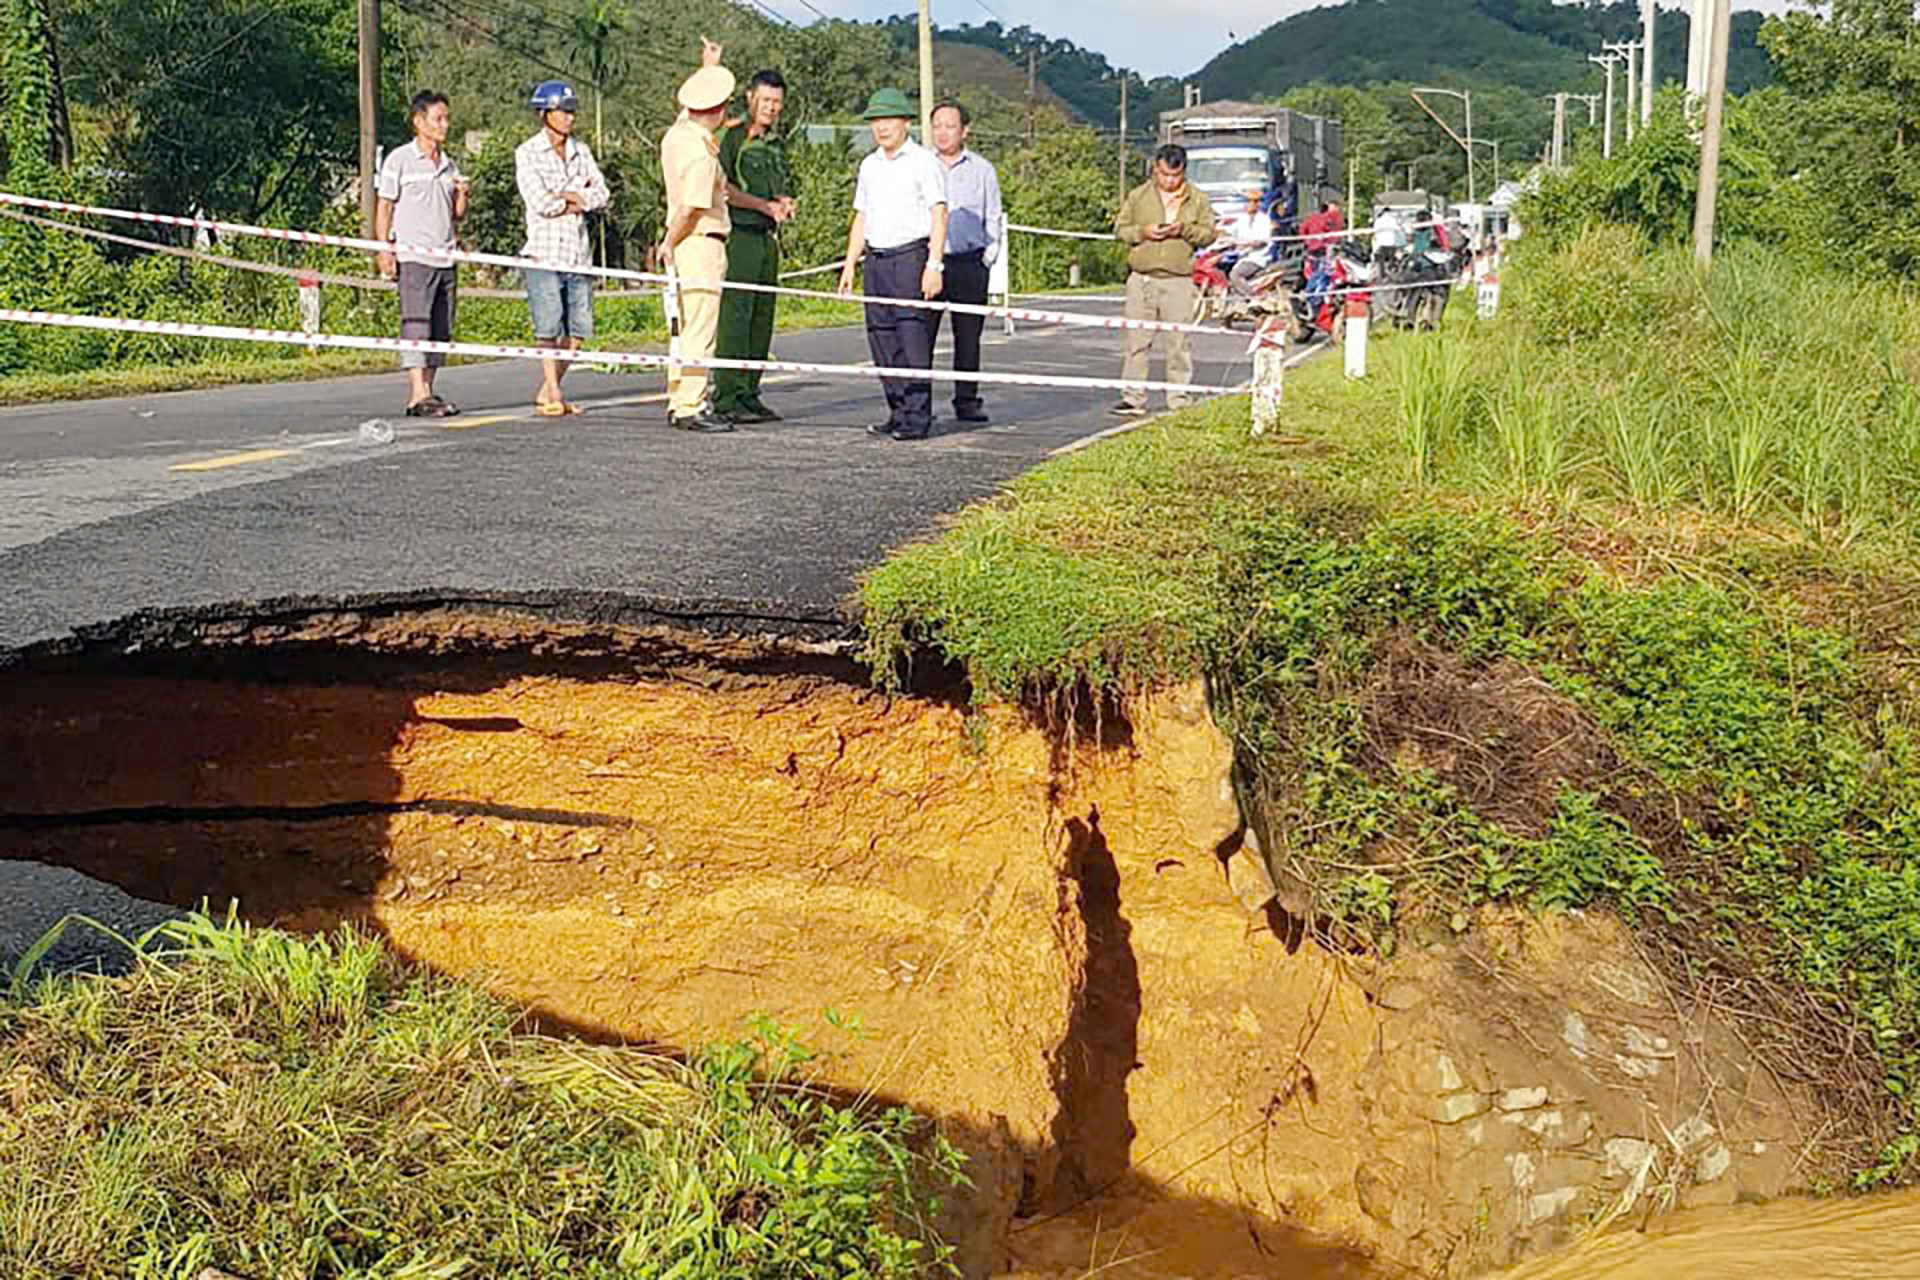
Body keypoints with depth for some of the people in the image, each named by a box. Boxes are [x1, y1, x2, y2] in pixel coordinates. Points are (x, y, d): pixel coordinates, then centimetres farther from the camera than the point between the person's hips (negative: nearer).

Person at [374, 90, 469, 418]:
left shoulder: (450, 165, 18)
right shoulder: (399, 160, 1)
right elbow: (384, 207, -1)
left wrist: (462, 195, 0)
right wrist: (385, 250, -11)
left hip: (445, 259, 6)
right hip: (412, 257, -6)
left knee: (441, 330, 5)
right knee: (415, 326, -12)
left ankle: (426, 393, 10)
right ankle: (418, 394, -16)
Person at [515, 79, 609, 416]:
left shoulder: (580, 151, 15)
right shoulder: (527, 153, 0)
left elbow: (601, 194, 4)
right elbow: (540, 202, -12)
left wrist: (568, 197, -10)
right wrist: (578, 198, -2)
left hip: (579, 252, 5)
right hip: (545, 252, -5)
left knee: (577, 331, 4)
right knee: (549, 329, -7)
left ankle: (546, 392, 16)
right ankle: (553, 396, -1)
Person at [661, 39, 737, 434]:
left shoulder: (676, 133, 8)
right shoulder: (702, 154, -19)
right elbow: (692, 209, -20)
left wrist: (709, 66, 36)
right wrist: (669, 245, -6)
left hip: (686, 244, 10)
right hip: (702, 244, -10)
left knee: (689, 329, 15)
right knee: (700, 332, -8)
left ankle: (679, 400, 20)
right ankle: (690, 407, -7)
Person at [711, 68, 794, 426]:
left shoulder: (777, 144, 20)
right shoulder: (732, 136, -4)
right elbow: (721, 187, -12)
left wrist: (784, 203, 4)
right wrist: (766, 206, -12)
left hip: (768, 238, 8)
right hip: (738, 235, -8)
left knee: (762, 319, 7)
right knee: (734, 317, -10)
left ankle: (749, 394, 13)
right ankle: (727, 399, -9)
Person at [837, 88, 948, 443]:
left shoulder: (923, 161, -2)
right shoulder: (869, 165, 17)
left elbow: (938, 215, -8)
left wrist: (934, 264, -16)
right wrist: (850, 264, 14)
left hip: (911, 255, -7)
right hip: (876, 259, 7)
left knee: (913, 338, -10)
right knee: (881, 338, 5)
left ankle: (918, 418, -9)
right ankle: (898, 412, 13)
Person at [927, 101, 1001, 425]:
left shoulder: (981, 170, 10)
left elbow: (993, 219, 12)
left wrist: (988, 259, 2)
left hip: (970, 263, 1)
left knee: (968, 335, 3)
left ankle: (967, 400, 11)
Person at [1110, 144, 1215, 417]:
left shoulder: (1198, 199, 9)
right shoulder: (1138, 196, 9)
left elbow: (1209, 233, 6)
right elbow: (1120, 228, 9)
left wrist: (1184, 230, -12)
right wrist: (1143, 232, -9)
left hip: (1179, 280, 0)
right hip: (1142, 278, 1)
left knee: (1179, 341, 1)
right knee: (1137, 340, -1)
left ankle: (1179, 400, 8)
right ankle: (1133, 398, 4)